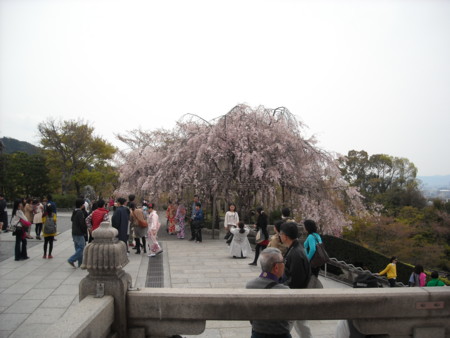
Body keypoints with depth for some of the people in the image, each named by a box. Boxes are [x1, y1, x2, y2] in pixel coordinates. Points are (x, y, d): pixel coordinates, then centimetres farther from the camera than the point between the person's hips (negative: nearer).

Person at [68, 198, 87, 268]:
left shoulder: (74, 212, 12)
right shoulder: (80, 212, -16)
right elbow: (82, 223, -19)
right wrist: (85, 231, -5)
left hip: (74, 233, 10)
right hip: (79, 233, -10)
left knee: (78, 248, 12)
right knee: (81, 248, -4)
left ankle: (80, 263, 16)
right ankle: (71, 260, -9)